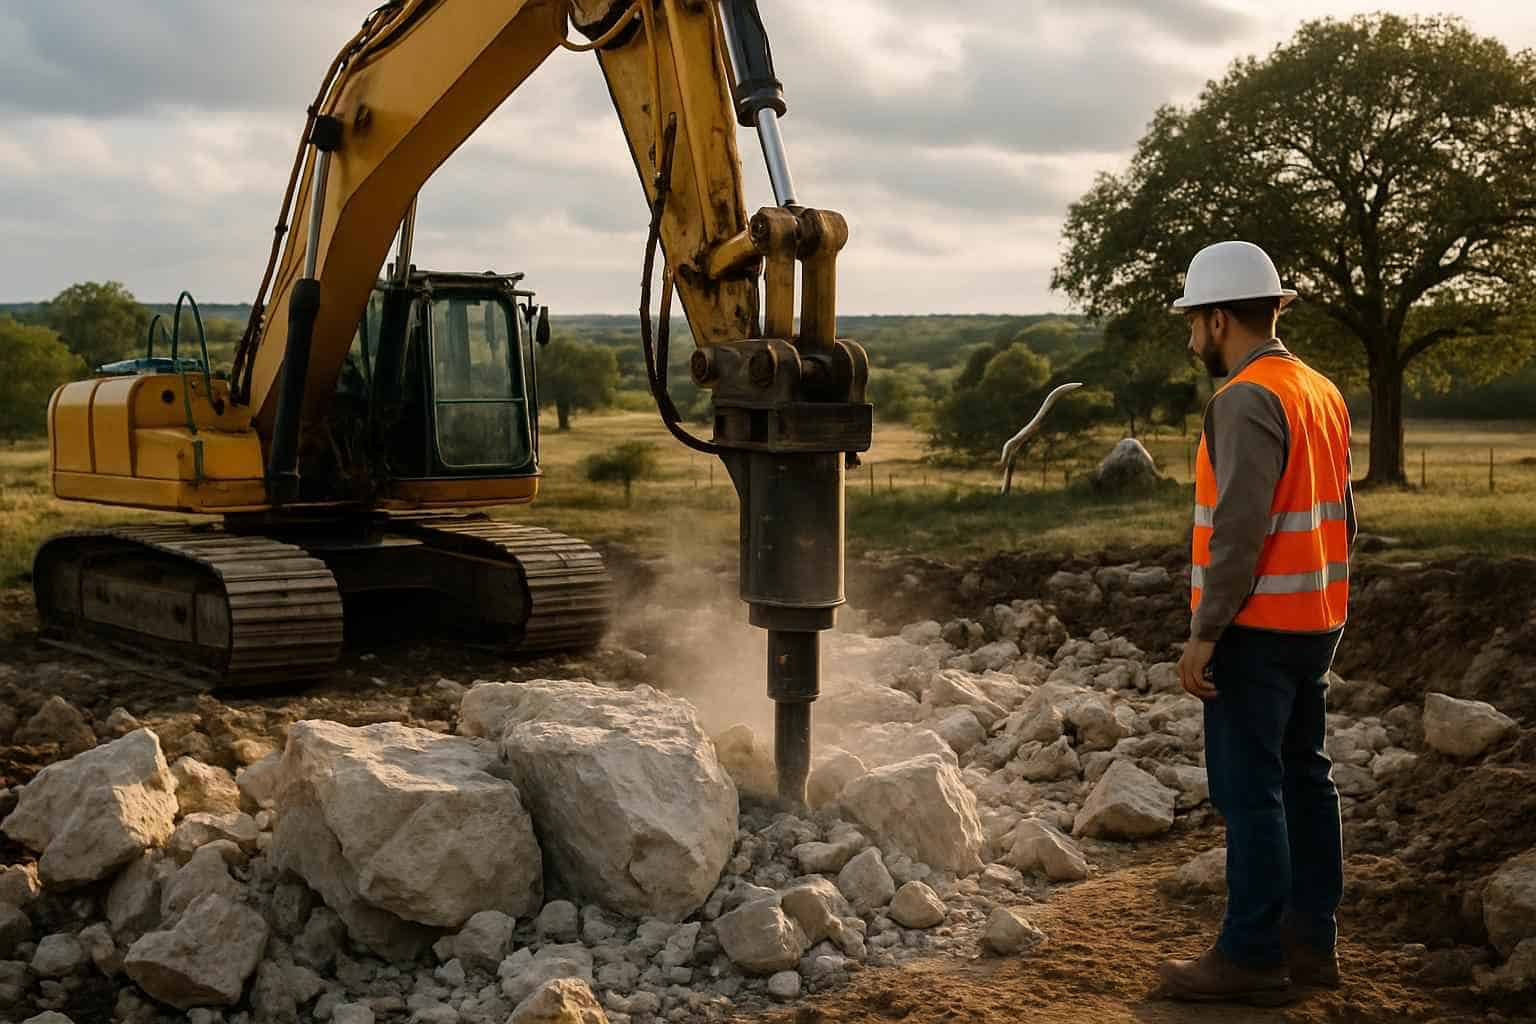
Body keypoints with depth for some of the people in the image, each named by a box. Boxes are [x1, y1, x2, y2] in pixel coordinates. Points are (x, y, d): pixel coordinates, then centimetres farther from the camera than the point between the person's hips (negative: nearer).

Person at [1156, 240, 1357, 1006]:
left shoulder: (1247, 399, -17)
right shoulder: (1321, 393, 12)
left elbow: (1240, 531, -23)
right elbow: (1341, 519, 16)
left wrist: (1203, 634, -20)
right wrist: (1324, 612, 21)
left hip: (1257, 629, -9)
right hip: (1313, 625, 9)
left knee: (1250, 789, -3)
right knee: (1302, 777, 14)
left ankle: (1252, 955, 3)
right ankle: (1311, 939, 22)